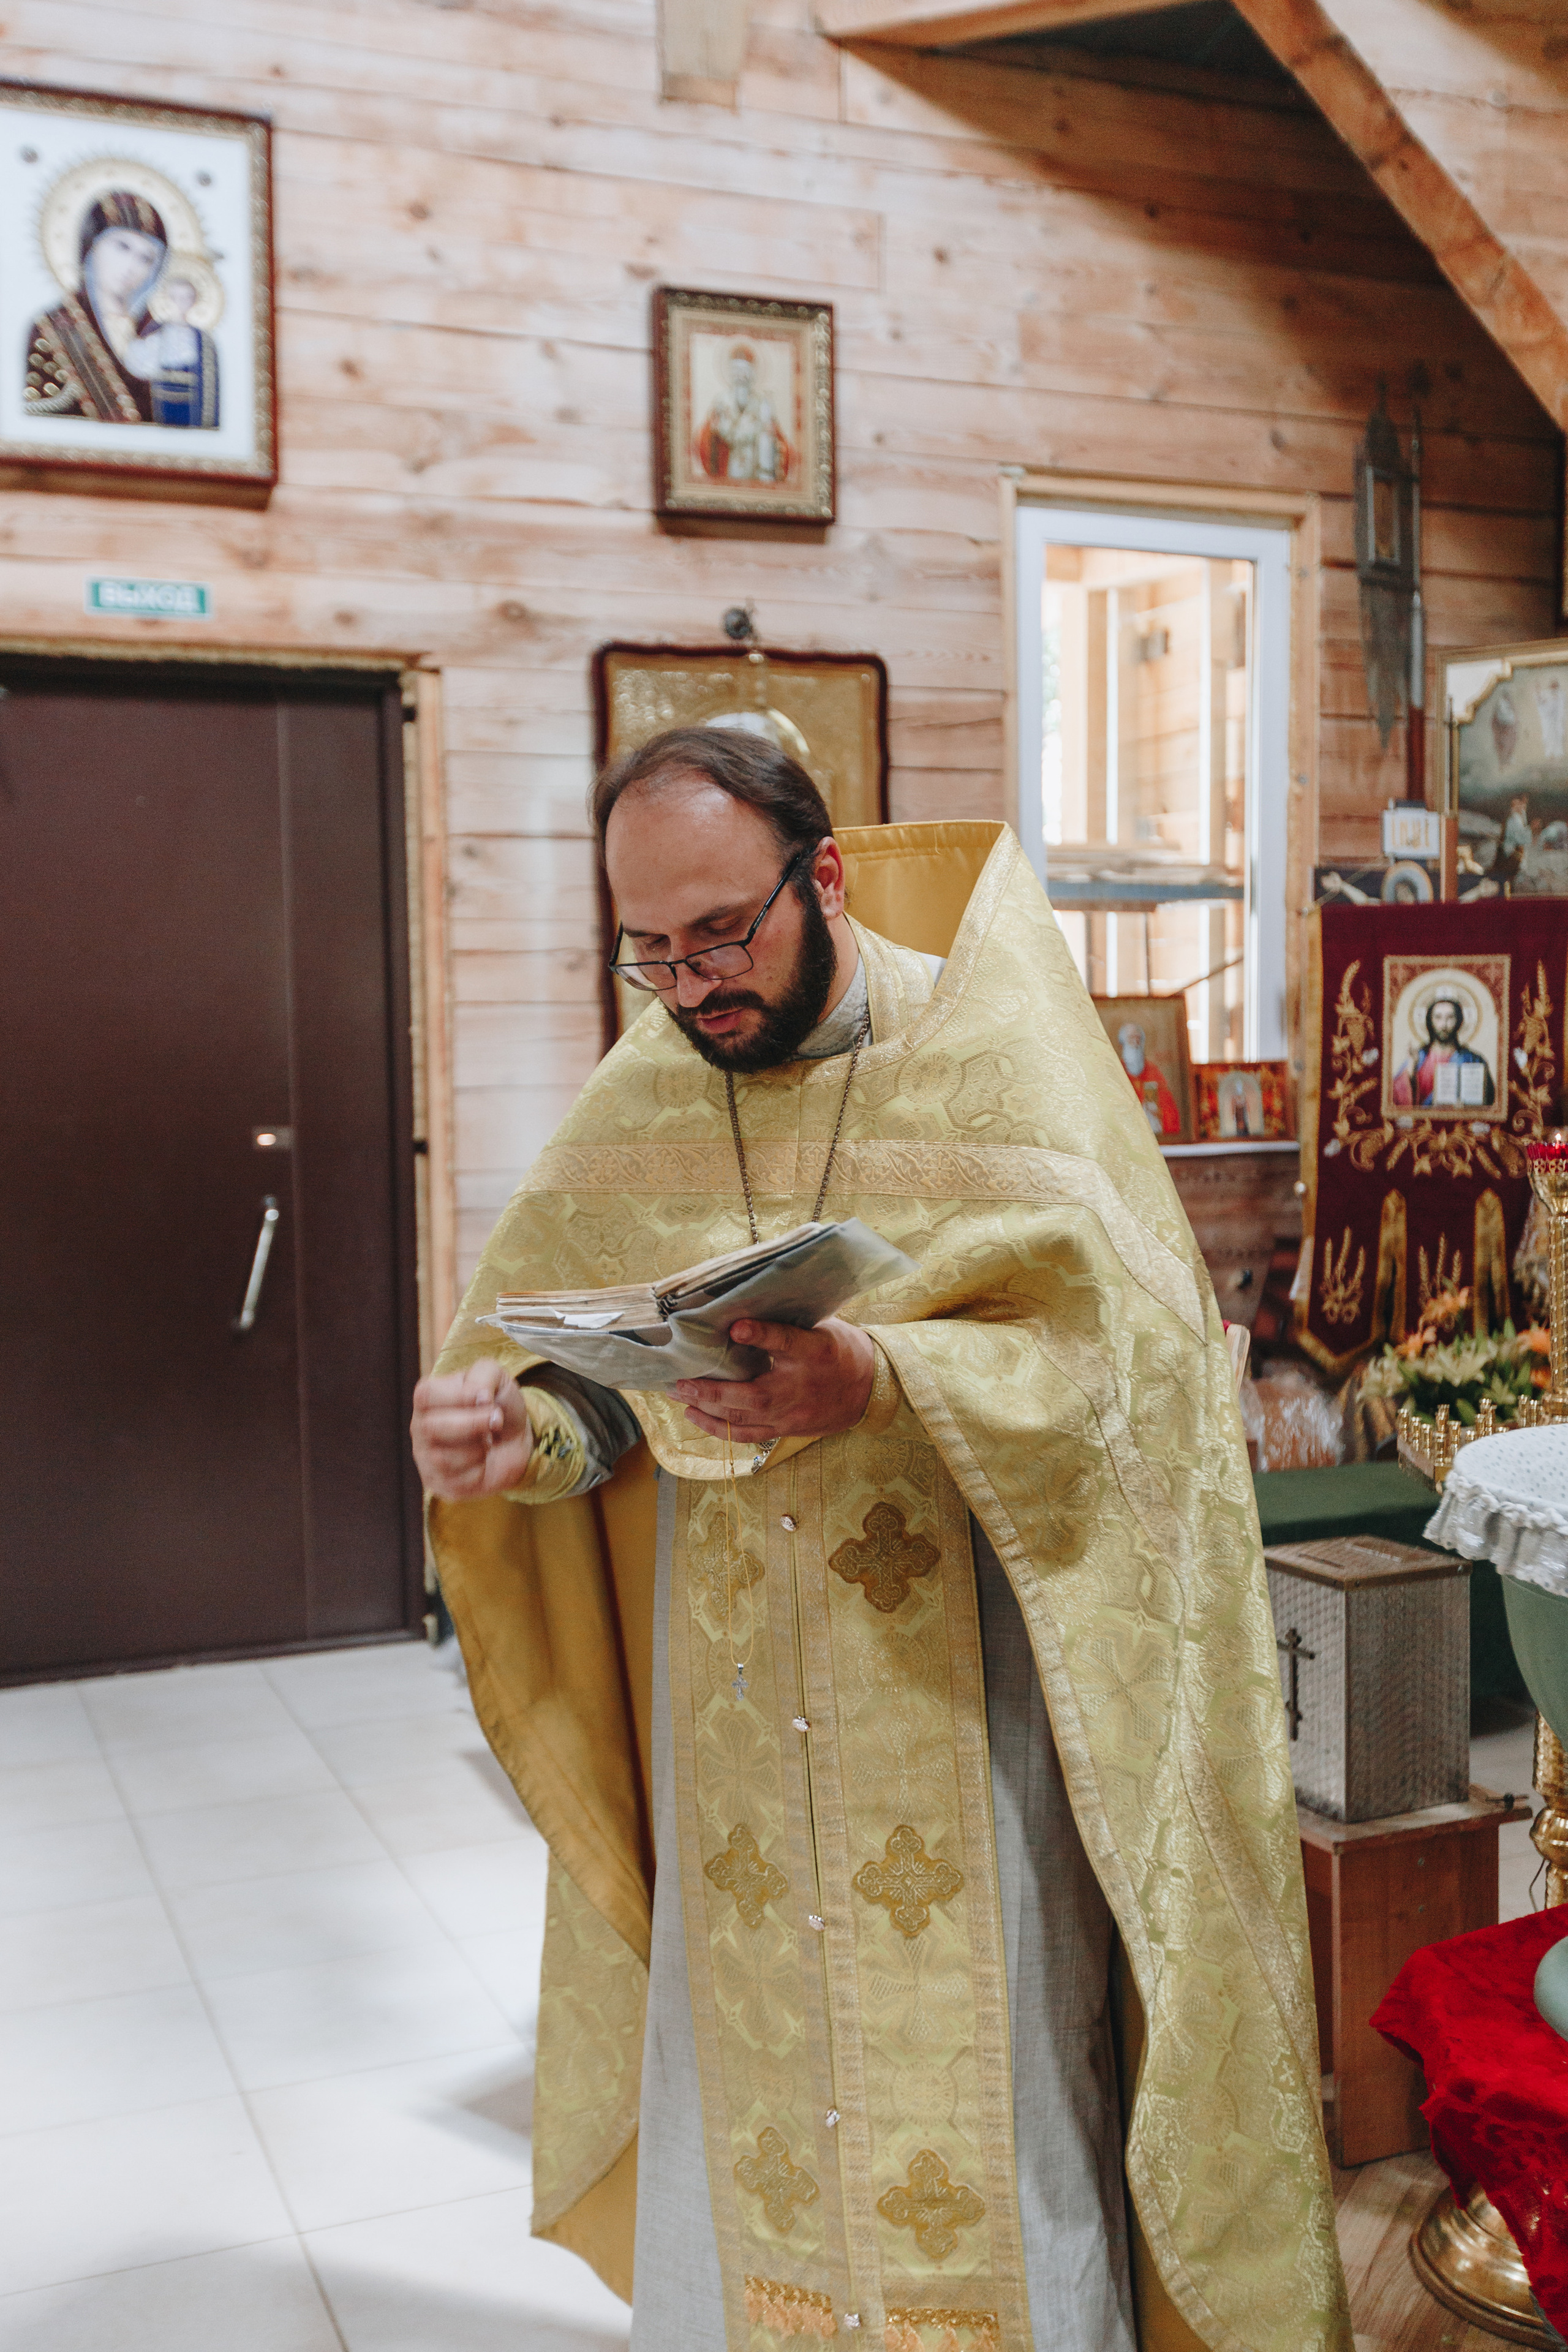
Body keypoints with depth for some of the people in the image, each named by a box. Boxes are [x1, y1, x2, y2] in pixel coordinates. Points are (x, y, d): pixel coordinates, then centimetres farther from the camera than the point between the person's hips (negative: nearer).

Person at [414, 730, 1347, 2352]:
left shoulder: (994, 1051, -7)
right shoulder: (636, 1098, 5)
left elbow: (1111, 1339, -17)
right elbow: (578, 1377, 6)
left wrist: (877, 1383, -32)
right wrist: (511, 1432, -17)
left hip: (957, 1689, -3)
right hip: (727, 1712, 4)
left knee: (982, 2093, 7)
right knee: (736, 2070, 13)